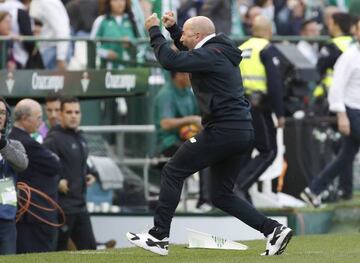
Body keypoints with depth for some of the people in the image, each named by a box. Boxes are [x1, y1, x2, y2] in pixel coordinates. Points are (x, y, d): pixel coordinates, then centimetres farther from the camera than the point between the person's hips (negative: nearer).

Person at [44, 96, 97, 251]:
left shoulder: (80, 138, 15)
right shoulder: (54, 138, -13)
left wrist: (88, 175, 13)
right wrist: (56, 182, -23)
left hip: (80, 205, 9)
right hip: (62, 206, -9)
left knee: (89, 247, 7)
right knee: (59, 250, -2)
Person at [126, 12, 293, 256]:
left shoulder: (210, 55, -11)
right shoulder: (220, 51, 18)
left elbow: (170, 60, -21)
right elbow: (189, 53, 38)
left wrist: (154, 30, -8)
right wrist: (172, 28, 26)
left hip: (222, 131, -10)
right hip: (243, 133, 10)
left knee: (173, 172, 0)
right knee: (221, 195, 14)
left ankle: (159, 237, -1)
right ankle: (274, 229, 4)